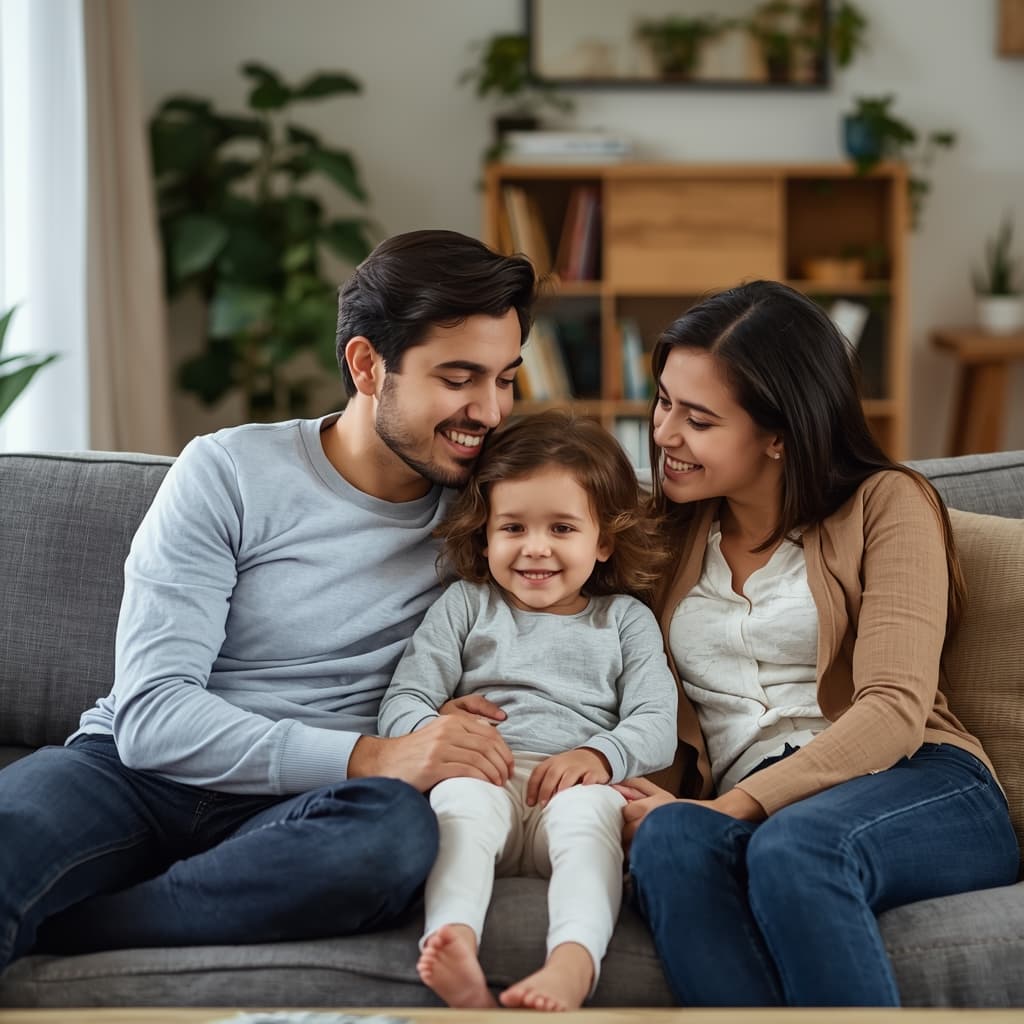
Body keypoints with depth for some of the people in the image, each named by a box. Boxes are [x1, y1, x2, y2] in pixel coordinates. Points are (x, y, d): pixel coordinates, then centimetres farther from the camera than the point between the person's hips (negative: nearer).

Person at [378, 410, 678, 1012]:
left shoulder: (626, 621, 21)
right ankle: (455, 947, -59)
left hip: (575, 789, 0)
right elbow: (404, 701, 10)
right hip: (485, 778, 1)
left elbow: (657, 725, 9)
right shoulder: (466, 606, 21)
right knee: (459, 798, -35)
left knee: (587, 810, -36)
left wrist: (599, 755, -14)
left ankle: (572, 965, -60)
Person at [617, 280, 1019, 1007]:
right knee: (669, 842, -35)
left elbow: (894, 709, -8)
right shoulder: (669, 534, 20)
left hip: (919, 791, -3)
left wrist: (733, 807, -18)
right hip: (747, 815, 3)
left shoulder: (885, 504, 6)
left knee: (792, 847, -39)